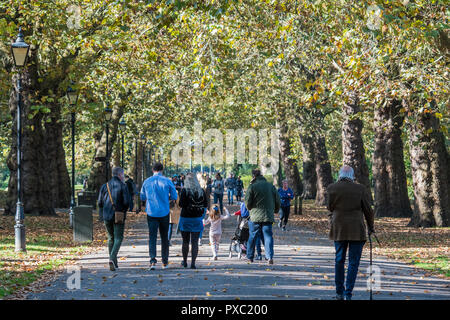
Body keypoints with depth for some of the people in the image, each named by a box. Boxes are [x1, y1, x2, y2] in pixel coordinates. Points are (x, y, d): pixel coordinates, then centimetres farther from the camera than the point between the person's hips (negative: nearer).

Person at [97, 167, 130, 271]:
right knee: (118, 238, 1)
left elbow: (100, 204, 4)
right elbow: (127, 202, -14)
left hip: (107, 216, 4)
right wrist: (124, 210, 7)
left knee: (111, 238, 16)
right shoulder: (123, 186, -6)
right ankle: (112, 258, -21)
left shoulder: (104, 186, 6)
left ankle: (114, 262, 17)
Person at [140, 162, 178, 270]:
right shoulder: (167, 181, -5)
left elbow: (142, 197, 10)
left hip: (151, 212, 0)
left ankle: (153, 260, -19)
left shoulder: (147, 182, 0)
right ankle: (165, 262, 17)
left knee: (152, 237, -1)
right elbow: (174, 196, -2)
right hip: (164, 212, 0)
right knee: (164, 237, 12)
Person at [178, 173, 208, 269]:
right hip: (197, 219, 1)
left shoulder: (184, 190, -11)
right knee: (195, 242, 2)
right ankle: (193, 263, -4)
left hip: (185, 218, -1)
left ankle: (185, 262, 25)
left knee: (185, 241, 14)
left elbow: (181, 204, -14)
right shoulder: (201, 191, -1)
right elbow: (205, 205, 2)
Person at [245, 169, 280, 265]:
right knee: (268, 236, 2)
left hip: (255, 217, -2)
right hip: (268, 216, 2)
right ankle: (270, 257, -12)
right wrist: (275, 210, 27)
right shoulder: (271, 186, 7)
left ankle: (250, 257, 19)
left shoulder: (252, 186, -6)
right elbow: (277, 201, 11)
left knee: (253, 236, 10)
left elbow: (247, 201, -8)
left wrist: (250, 209, 13)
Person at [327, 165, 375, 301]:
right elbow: (368, 209, 1)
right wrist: (371, 227, 13)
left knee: (339, 260, 15)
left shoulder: (332, 188, -3)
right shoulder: (360, 189, -6)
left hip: (338, 229, 2)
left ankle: (339, 292, 18)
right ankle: (348, 294, -4)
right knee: (353, 262, 2)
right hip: (356, 230, -2)